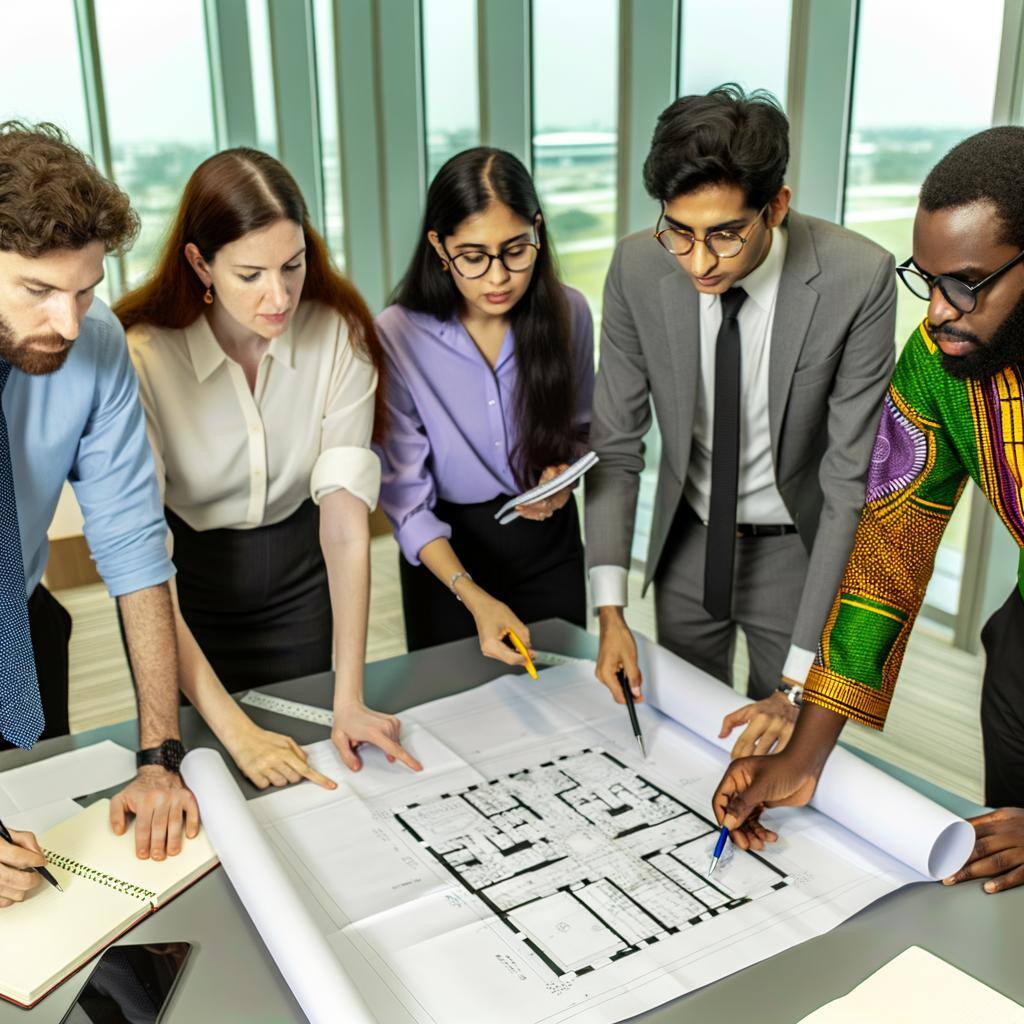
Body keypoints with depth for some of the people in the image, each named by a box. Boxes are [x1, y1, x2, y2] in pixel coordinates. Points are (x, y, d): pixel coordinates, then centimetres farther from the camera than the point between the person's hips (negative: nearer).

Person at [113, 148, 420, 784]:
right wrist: (231, 725, -33)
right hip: (184, 582, -1)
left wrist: (349, 698, -29)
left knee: (306, 772, 17)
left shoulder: (339, 333, -18)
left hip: (299, 576, 2)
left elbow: (346, 513, -22)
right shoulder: (141, 357, -25)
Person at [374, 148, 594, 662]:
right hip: (446, 551, -2)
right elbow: (406, 498, -17)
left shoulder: (567, 313, -12)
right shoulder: (397, 335, -20)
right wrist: (473, 597, -29)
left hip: (548, 541, 2)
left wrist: (564, 475, -15)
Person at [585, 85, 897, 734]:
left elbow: (852, 482, -23)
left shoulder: (858, 279, -25)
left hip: (798, 550, -2)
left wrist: (801, 675, -24)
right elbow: (616, 444, -10)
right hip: (686, 541, 3)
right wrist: (610, 607, -17)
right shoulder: (638, 267, -17)